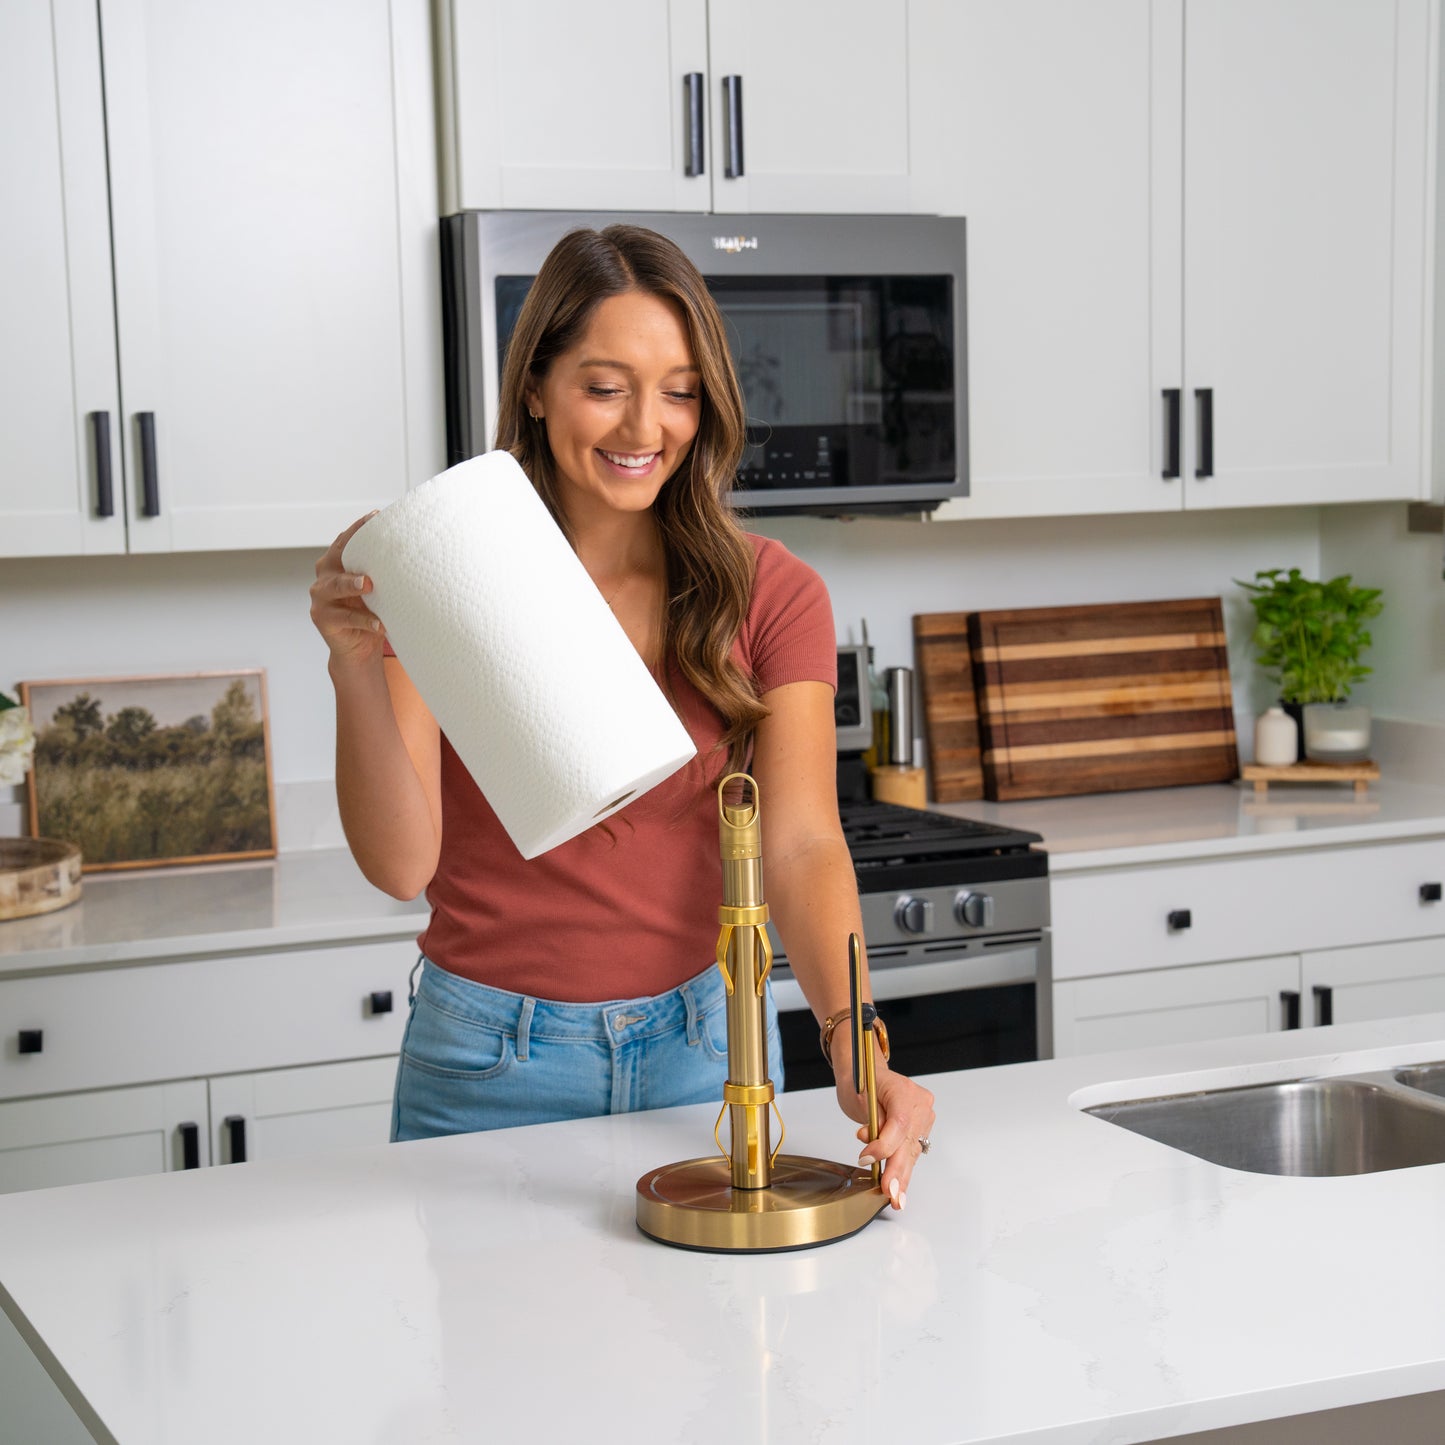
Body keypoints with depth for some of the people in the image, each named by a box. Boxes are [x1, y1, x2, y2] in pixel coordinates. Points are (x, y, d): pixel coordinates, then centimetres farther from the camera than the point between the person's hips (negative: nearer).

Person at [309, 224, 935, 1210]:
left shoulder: (772, 596, -5)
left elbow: (801, 843, -14)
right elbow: (402, 865, -15)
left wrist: (853, 1042, -30)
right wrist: (360, 669, -31)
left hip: (709, 1045, 2)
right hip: (494, 1058, -1)